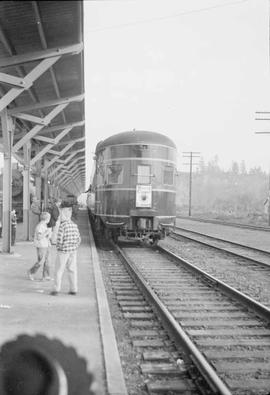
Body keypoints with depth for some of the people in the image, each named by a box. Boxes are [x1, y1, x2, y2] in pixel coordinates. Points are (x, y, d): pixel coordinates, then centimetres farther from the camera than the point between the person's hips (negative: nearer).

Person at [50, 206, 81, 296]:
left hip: (63, 251, -5)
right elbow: (78, 239, 6)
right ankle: (73, 289, 11)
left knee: (59, 270, 5)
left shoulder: (62, 226, -16)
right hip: (73, 251, 5)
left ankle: (56, 289, 6)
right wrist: (74, 248, 14)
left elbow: (59, 240, -19)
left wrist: (58, 248, -2)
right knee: (72, 270, 10)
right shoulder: (74, 225, 3)